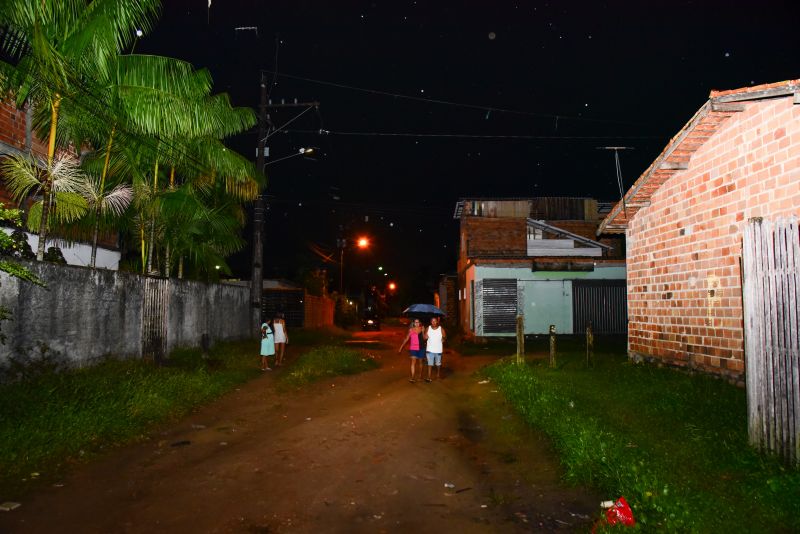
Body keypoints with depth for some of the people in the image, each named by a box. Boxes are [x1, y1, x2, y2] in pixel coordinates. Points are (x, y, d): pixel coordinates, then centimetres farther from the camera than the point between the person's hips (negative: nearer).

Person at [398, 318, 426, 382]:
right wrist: (401, 347, 3)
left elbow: (424, 338, -7)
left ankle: (420, 375, 32)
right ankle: (412, 377, -18)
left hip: (421, 348, 1)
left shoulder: (421, 329, -1)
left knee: (420, 362, 14)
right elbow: (406, 339, 5)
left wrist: (423, 332, -20)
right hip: (413, 348, -1)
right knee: (413, 362, -14)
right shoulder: (411, 330, -2)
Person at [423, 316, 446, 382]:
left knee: (438, 364, 16)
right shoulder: (428, 328, -1)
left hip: (438, 350, 0)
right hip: (430, 350, 0)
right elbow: (424, 338, 7)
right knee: (429, 364, -3)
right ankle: (429, 377, -1)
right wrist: (425, 337, -17)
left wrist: (443, 338, -27)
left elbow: (445, 337, -4)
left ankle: (438, 375, 35)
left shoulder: (441, 329, -6)